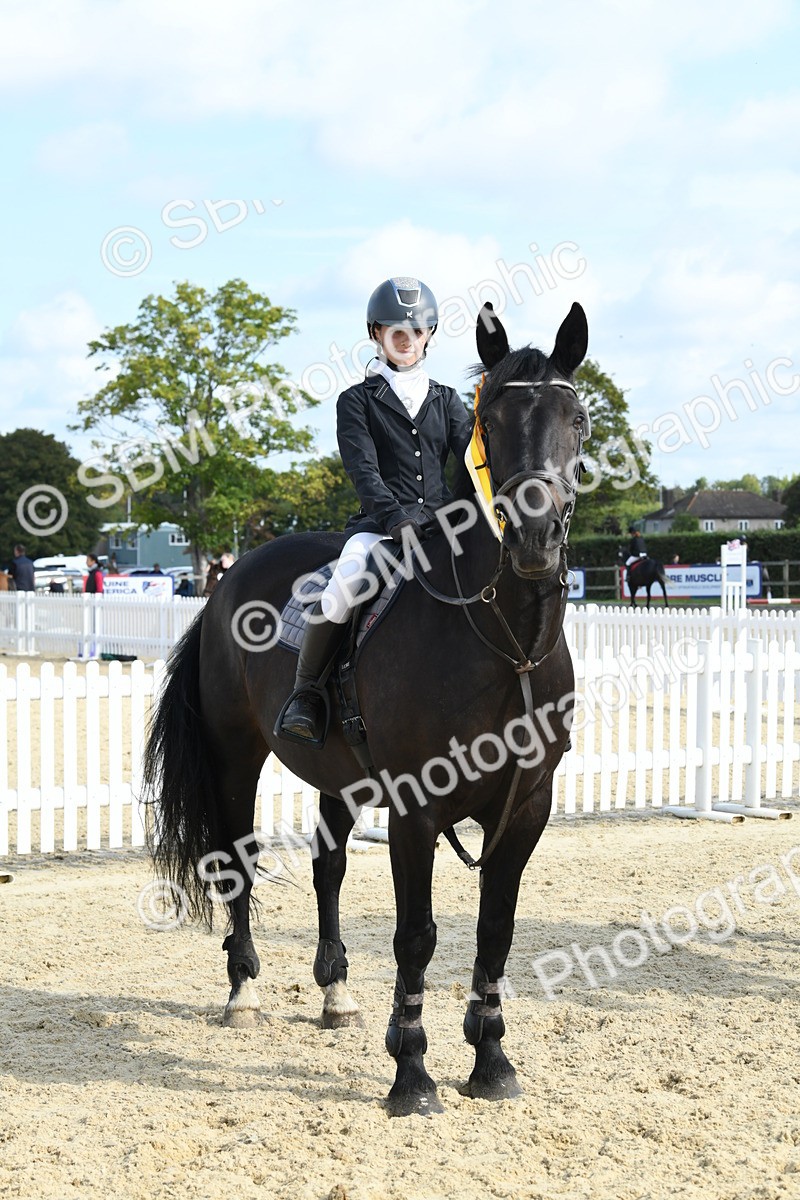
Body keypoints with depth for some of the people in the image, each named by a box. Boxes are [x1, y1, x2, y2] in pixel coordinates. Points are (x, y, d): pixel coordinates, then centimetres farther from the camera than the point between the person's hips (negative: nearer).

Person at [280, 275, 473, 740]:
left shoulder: (446, 401, 18)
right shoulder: (358, 401, 7)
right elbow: (363, 470, -6)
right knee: (344, 586, -32)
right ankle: (305, 693, -16)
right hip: (380, 524, -3)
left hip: (442, 524, 4)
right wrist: (395, 516, -23)